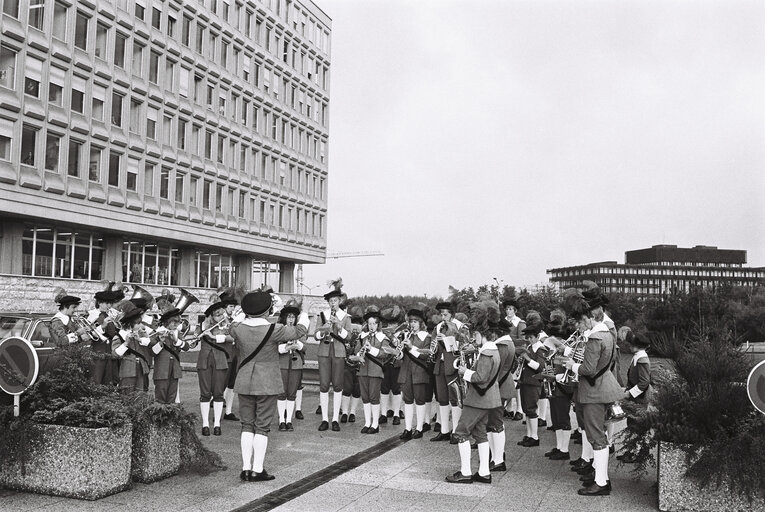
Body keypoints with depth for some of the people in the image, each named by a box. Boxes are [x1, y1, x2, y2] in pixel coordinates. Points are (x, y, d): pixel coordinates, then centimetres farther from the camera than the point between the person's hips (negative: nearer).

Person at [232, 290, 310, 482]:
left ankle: (246, 468, 13)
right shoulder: (273, 330, -16)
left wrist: (245, 317, 36)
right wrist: (303, 318, 20)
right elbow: (299, 331, -2)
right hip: (267, 384, -4)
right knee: (262, 427, 3)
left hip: (244, 383, 4)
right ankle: (257, 470, 6)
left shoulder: (238, 329, -5)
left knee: (247, 425, 12)